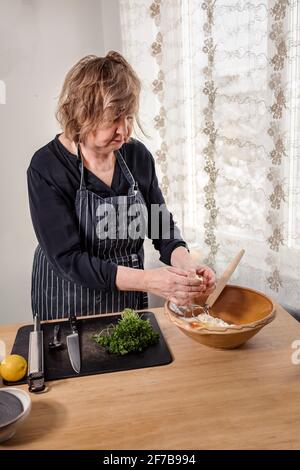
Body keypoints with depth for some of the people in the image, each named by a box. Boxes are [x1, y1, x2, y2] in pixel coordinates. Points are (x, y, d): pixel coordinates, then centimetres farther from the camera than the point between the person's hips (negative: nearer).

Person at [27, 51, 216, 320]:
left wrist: (186, 265, -20)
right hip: (68, 307, -3)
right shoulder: (46, 168, -20)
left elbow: (163, 228, 1)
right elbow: (67, 260, -25)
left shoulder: (138, 156, -7)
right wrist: (148, 280, -35)